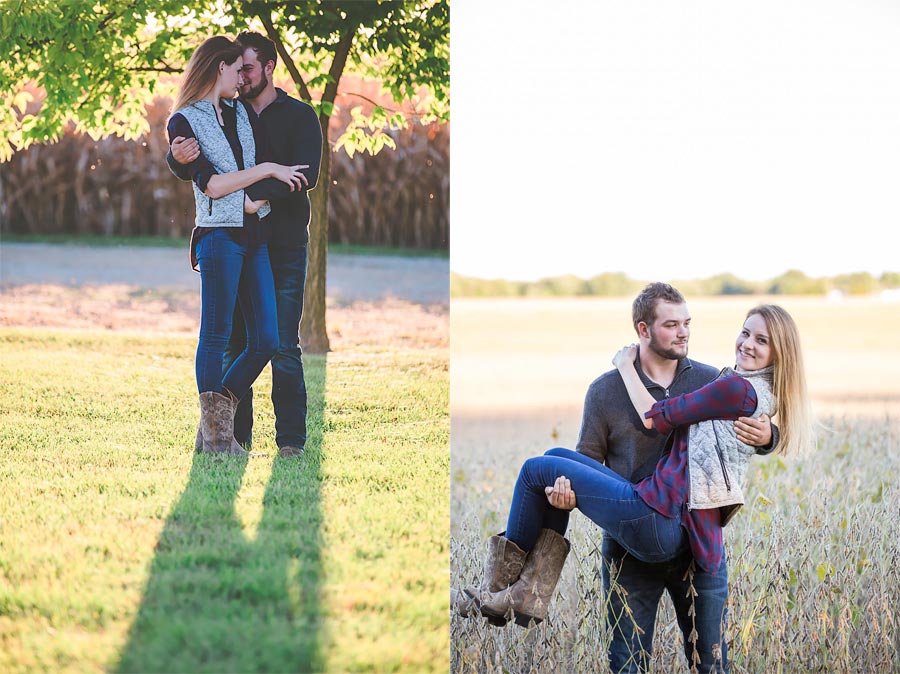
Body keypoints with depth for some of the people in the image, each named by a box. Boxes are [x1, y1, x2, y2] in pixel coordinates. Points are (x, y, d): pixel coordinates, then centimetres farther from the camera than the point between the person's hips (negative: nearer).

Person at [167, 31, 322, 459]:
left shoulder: (299, 116, 4)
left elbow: (304, 176, -11)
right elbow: (190, 171, 2)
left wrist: (258, 195, -24)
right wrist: (178, 158, -22)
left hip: (284, 245, -3)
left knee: (283, 346, -6)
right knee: (234, 343, 2)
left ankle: (291, 439, -3)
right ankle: (237, 436, 7)